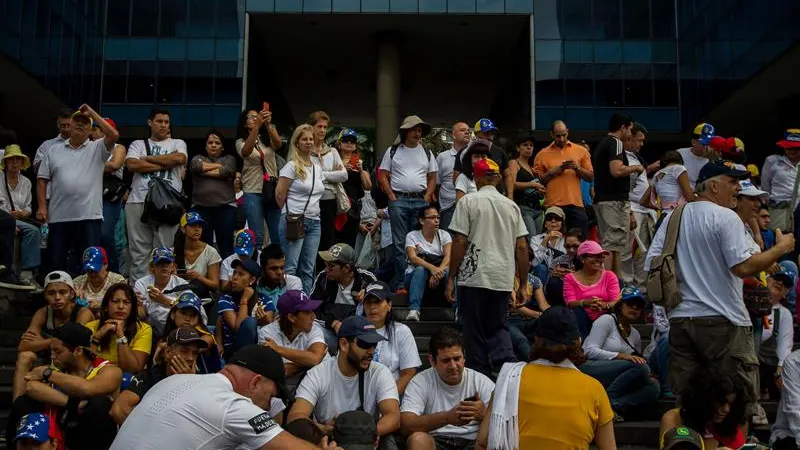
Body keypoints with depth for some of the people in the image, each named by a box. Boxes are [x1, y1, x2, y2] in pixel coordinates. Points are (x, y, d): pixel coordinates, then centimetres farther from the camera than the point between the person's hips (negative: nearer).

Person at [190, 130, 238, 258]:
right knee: (203, 244, 0)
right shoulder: (198, 158, 17)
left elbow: (226, 171, -6)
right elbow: (196, 166, -7)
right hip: (201, 207, 1)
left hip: (225, 206, -1)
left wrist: (204, 170, 0)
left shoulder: (229, 159, 15)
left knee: (226, 244, -1)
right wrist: (218, 165, 0)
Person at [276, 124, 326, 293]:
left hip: (314, 222, 7)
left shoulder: (317, 168, 15)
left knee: (308, 270, 8)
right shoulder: (292, 166, -6)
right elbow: (279, 194, -6)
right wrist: (289, 213, 4)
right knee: (290, 268, -7)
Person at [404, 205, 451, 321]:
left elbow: (448, 256, -11)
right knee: (420, 270, -35)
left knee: (448, 271, -31)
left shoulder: (444, 235, 5)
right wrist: (432, 268, -37)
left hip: (438, 272, 2)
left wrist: (439, 270, -32)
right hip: (415, 276, -1)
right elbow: (413, 258, -19)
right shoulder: (412, 236, -2)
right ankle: (413, 310, -48)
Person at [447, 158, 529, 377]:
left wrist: (451, 277, -2)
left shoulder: (468, 202, -2)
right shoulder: (511, 205, 9)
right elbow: (522, 247, 7)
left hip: (474, 277, -4)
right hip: (503, 279, 4)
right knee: (498, 326, 15)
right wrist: (523, 283, 13)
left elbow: (459, 242, -8)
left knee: (474, 332, 6)